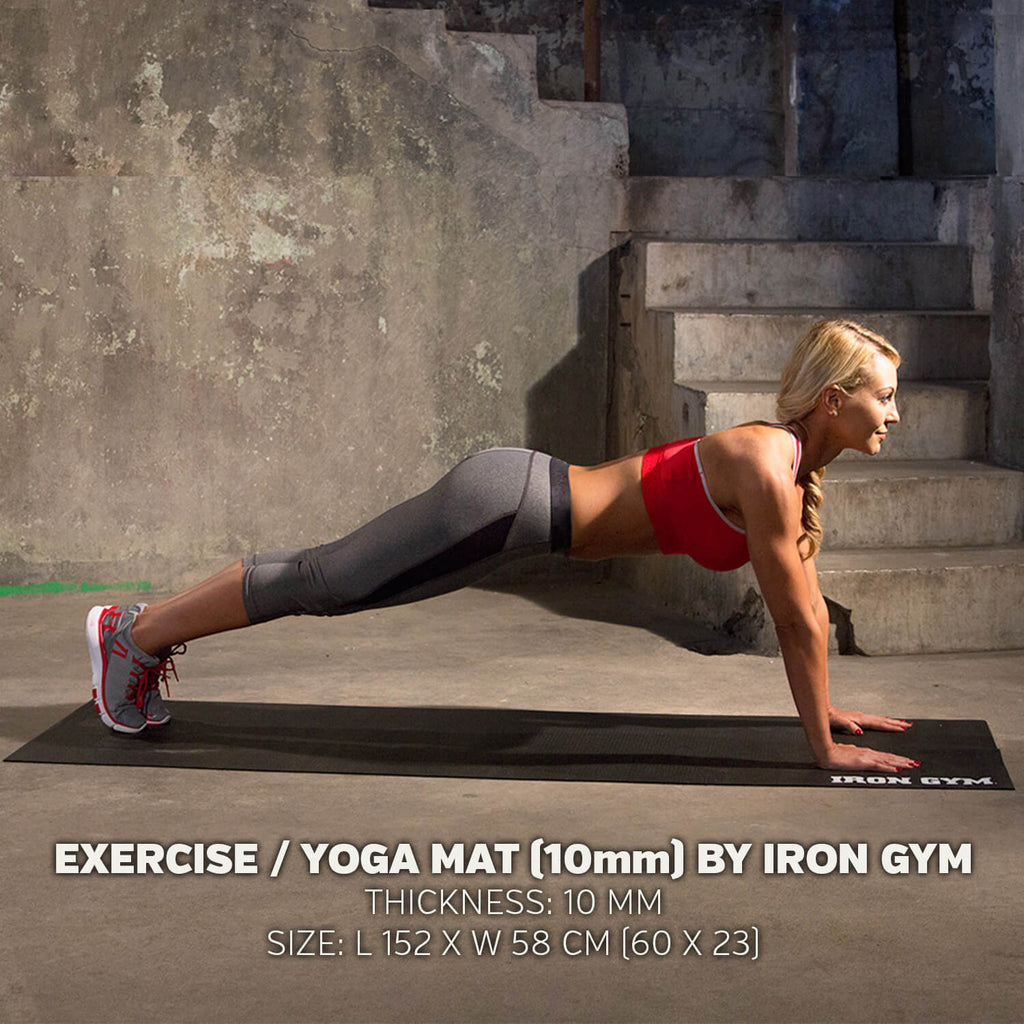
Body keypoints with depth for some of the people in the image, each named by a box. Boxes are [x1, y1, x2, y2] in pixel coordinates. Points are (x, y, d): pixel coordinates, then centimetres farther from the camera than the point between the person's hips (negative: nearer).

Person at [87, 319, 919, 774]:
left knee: (329, 579, 16)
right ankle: (134, 634, 15)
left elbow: (807, 601, 17)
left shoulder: (796, 463, 7)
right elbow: (796, 618, -19)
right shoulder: (766, 467, -22)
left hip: (525, 499, 8)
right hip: (508, 504, -8)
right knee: (325, 583, 2)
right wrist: (825, 747, -12)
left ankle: (156, 627, 29)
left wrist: (828, 708, 20)